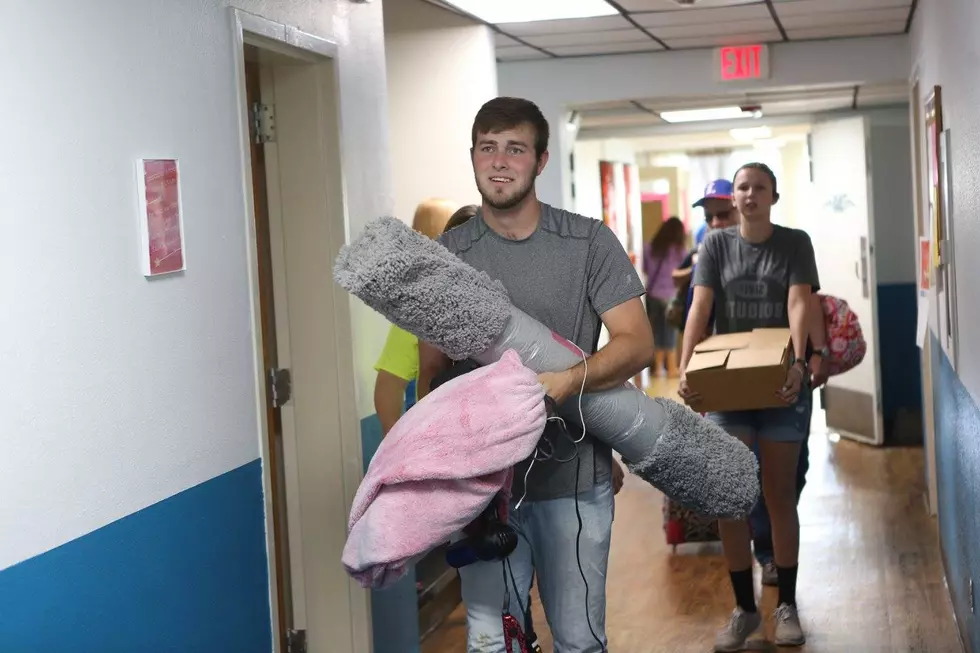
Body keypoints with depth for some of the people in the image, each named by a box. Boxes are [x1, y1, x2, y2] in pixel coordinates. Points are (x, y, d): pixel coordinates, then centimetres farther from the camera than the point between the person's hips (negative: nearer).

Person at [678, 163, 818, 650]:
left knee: (780, 497, 8)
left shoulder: (795, 243, -1)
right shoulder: (716, 244, 2)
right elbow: (700, 307, -9)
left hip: (782, 386, -1)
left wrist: (798, 363, -31)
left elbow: (799, 305, -14)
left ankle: (787, 605, 20)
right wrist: (685, 370, -22)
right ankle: (744, 608, 13)